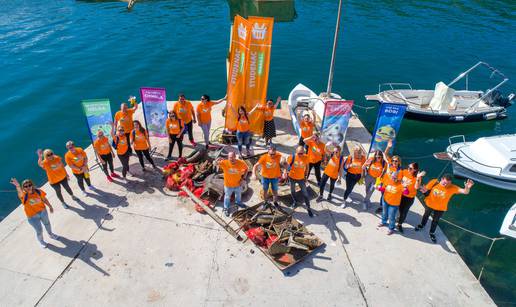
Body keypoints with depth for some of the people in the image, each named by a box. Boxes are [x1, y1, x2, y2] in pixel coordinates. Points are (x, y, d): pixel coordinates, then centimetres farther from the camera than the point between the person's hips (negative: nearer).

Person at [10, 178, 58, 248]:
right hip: (32, 217, -3)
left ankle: (51, 234, 57)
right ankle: (41, 241, 41)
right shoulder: (23, 195, -25)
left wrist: (50, 206, 11)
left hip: (43, 211, 3)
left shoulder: (38, 191, -15)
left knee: (47, 224, 27)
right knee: (39, 230, 9)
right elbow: (20, 192, -50)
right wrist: (17, 186, -72)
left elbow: (44, 199, 1)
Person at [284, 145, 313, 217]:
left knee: (305, 193, 3)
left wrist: (305, 176, 3)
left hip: (301, 178, 0)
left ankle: (308, 208, 17)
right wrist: (285, 172, -13)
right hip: (292, 177, 0)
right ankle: (294, 201, 51)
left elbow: (307, 167, 0)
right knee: (292, 191, 22)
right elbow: (287, 165, -8)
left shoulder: (306, 158, -16)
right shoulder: (292, 157, -21)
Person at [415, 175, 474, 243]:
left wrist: (467, 187, -57)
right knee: (426, 215, 29)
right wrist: (425, 191, -36)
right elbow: (427, 189, -12)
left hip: (440, 209, 0)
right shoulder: (434, 182, -27)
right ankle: (422, 225, 59)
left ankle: (432, 233, 49)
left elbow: (465, 192, -34)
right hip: (429, 204, 0)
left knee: (435, 221, 23)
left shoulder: (452, 188, -28)